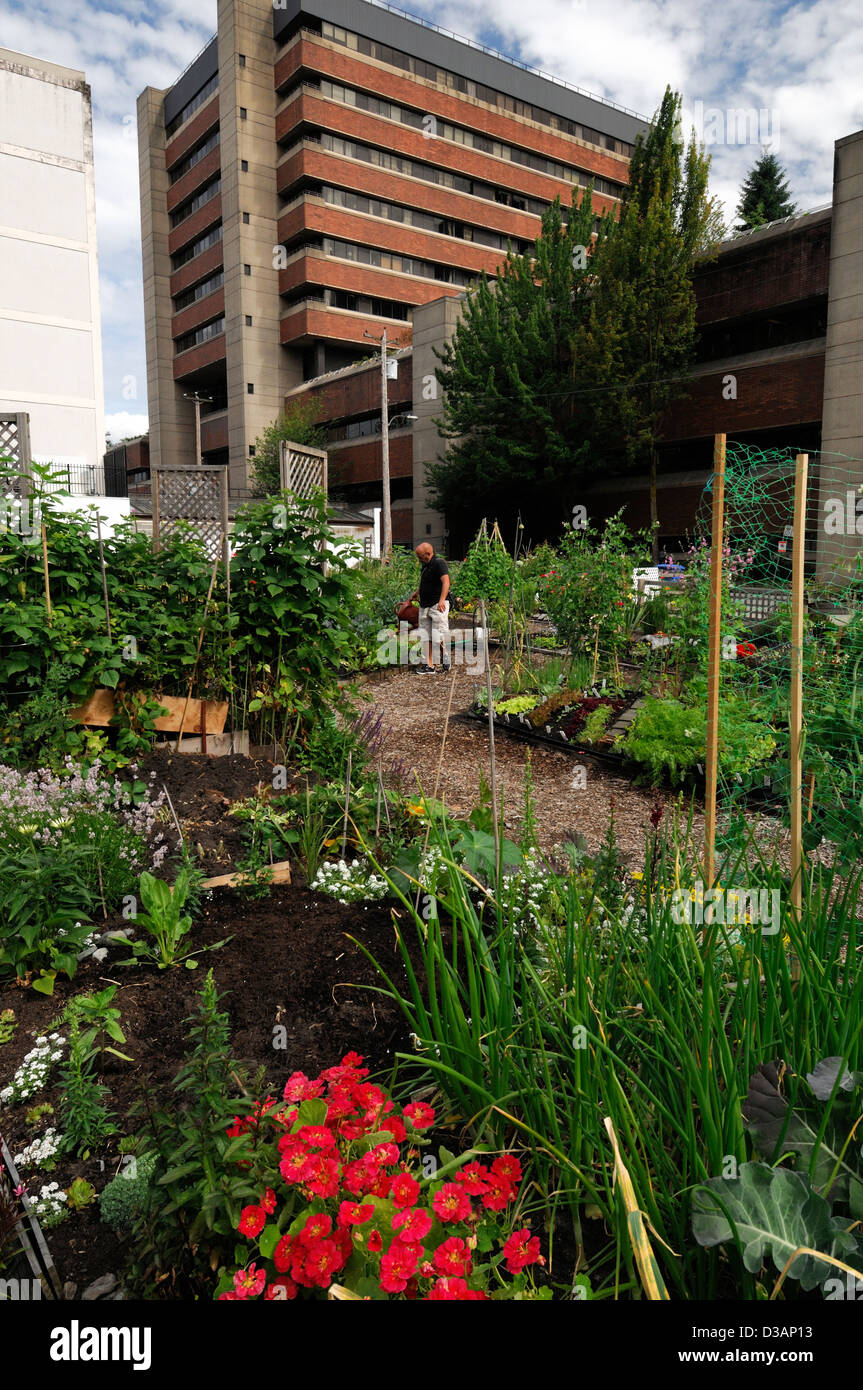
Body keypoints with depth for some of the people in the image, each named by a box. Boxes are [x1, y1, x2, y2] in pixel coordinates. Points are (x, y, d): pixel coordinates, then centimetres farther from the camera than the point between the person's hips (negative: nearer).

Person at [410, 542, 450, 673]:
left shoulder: (439, 563, -11)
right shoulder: (425, 565, 18)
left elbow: (446, 581, -23)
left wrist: (442, 600, -32)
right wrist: (417, 592, 25)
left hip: (438, 605, -9)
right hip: (425, 606, 9)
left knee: (439, 636, -7)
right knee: (426, 637, 6)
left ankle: (446, 661, 11)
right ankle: (429, 665, 8)